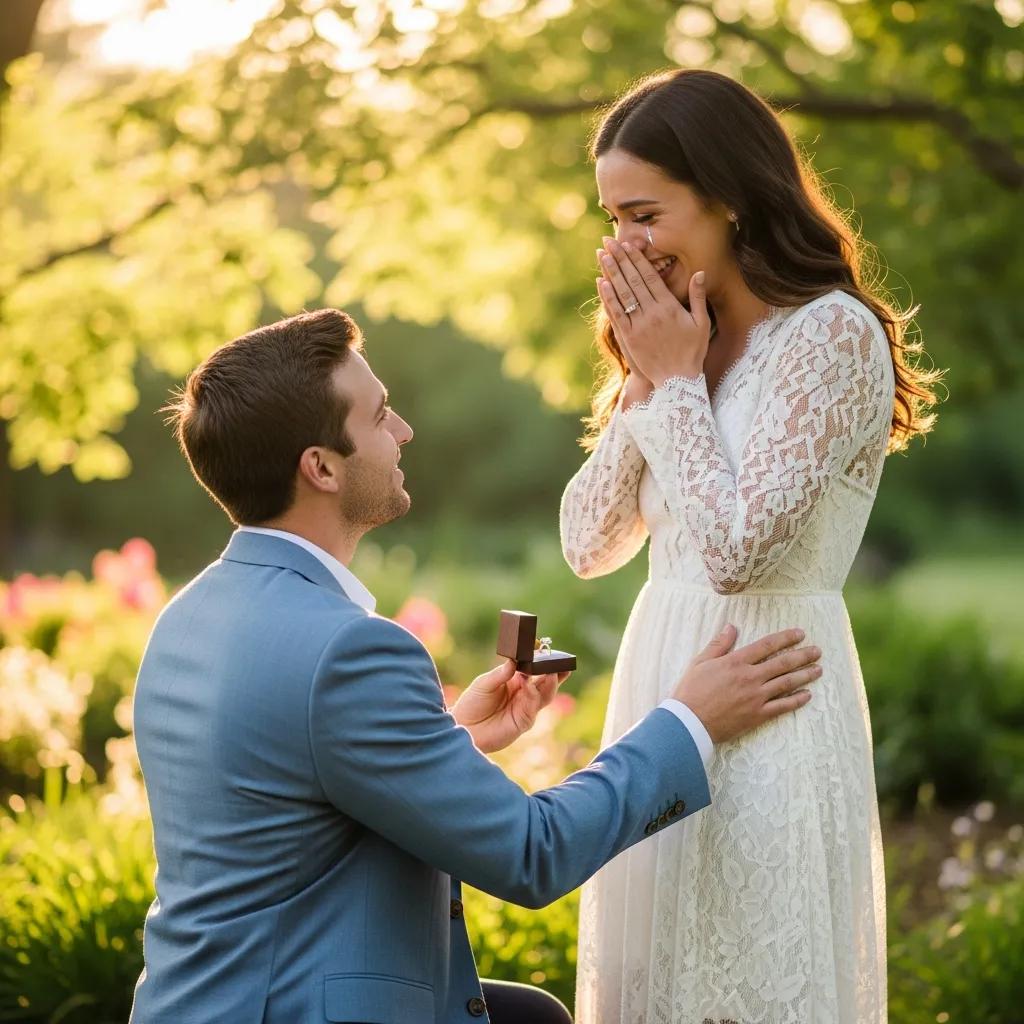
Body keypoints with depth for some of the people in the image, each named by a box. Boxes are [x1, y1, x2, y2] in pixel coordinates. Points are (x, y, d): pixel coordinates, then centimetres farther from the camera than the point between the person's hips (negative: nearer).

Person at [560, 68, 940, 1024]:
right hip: (659, 678, 8)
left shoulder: (834, 333, -12)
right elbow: (589, 545, 7)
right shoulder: (687, 341, 12)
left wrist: (676, 380, -11)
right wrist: (644, 380, -2)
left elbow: (736, 550, -20)